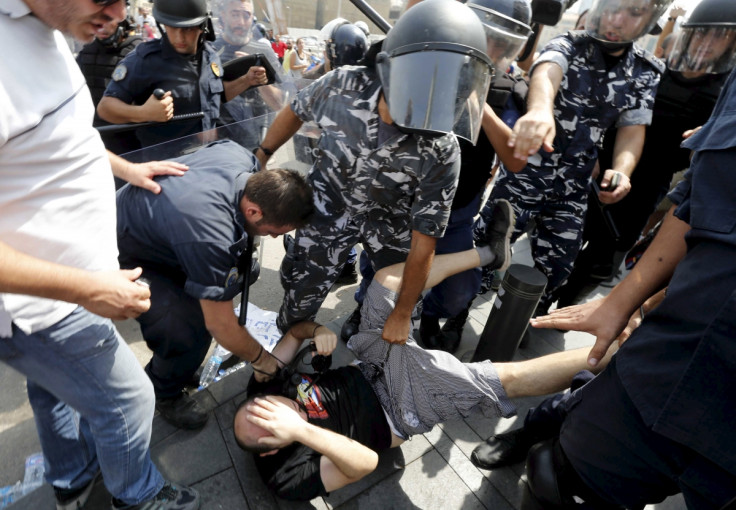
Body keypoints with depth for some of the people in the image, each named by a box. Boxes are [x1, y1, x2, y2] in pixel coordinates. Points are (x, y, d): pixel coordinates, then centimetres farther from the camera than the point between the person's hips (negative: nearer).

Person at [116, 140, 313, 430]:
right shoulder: (210, 239, -41)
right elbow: (221, 326, -28)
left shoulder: (241, 156, -19)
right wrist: (262, 360, -10)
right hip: (125, 256, -9)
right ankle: (164, 394, 11)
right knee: (189, 330, -23)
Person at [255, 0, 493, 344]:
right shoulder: (344, 85, -27)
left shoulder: (440, 153, -30)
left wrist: (402, 315, -14)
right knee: (302, 286, 2)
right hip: (332, 202, 1)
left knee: (398, 293, 6)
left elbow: (423, 243, -22)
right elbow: (296, 112, -3)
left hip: (390, 216, 0)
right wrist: (260, 156, 8)